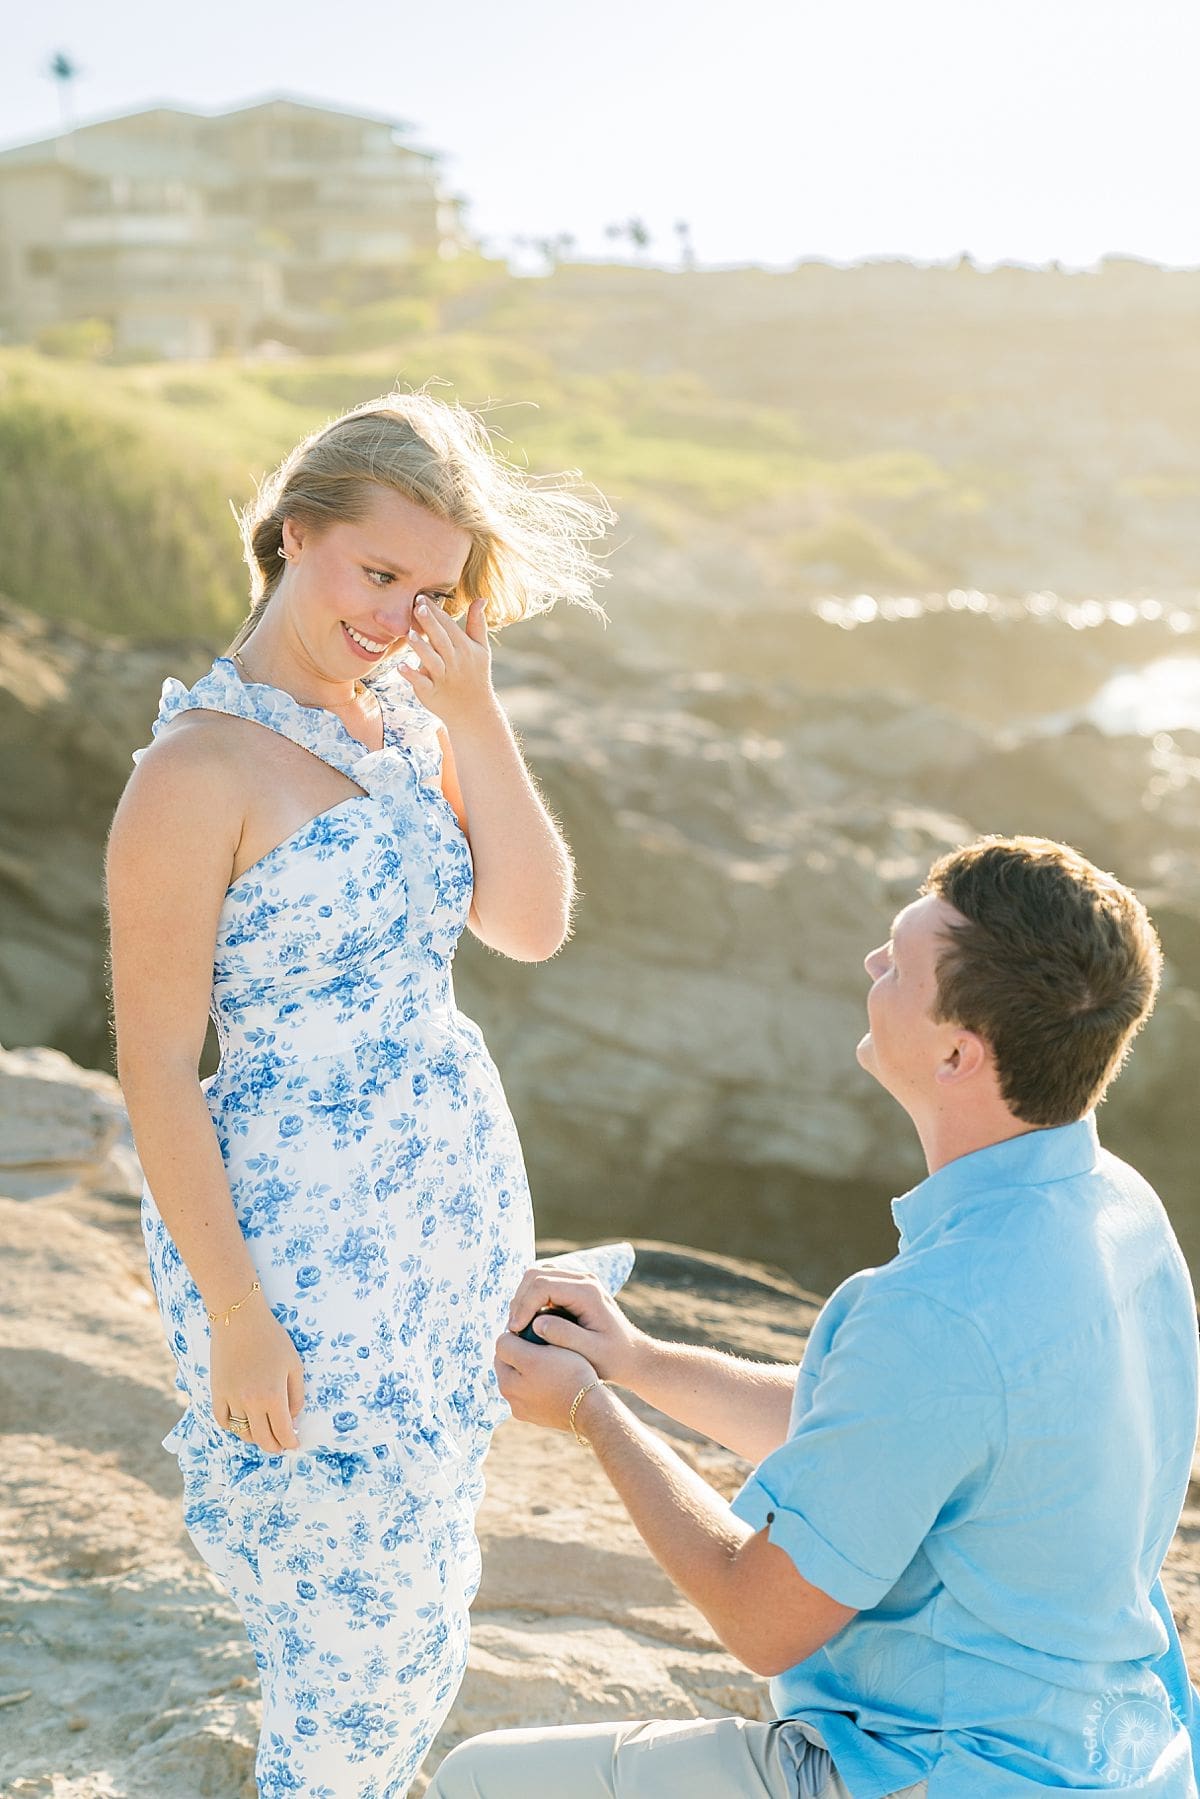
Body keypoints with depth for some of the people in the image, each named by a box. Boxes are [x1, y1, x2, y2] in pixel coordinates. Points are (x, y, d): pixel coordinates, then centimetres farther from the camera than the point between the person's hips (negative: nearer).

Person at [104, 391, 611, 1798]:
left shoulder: (406, 720, 4)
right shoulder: (199, 766, -17)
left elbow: (532, 927, -2)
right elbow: (155, 1065, -17)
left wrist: (476, 720, -12)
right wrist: (236, 1318, -16)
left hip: (460, 1196, 7)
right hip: (301, 1231, -7)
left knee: (425, 1592, 21)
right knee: (358, 1618, 6)